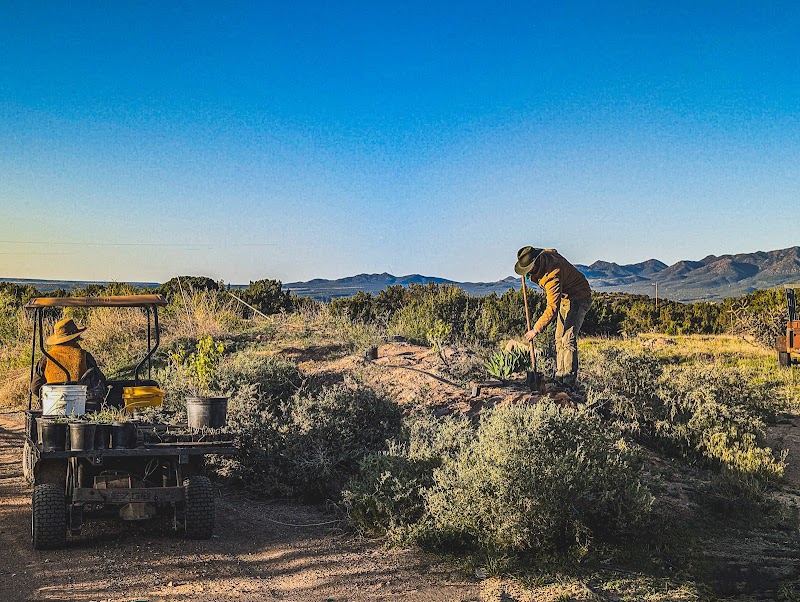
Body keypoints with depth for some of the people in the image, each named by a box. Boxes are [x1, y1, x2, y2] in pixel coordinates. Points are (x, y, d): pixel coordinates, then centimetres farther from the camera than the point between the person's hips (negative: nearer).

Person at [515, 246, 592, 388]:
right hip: (565, 299, 10)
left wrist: (536, 330, -33)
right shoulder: (546, 253, -8)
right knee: (559, 339, 7)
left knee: (568, 339, -19)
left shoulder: (552, 275, -34)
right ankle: (560, 377, 8)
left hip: (578, 299, -10)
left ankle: (570, 380, -19)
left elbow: (552, 308, -37)